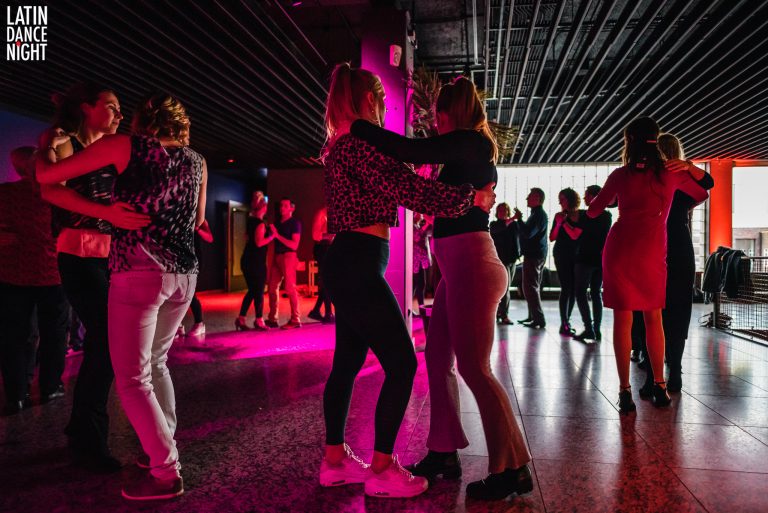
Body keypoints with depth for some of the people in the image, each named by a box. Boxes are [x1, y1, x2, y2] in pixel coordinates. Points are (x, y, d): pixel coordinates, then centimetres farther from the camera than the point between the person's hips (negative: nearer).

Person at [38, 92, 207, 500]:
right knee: (155, 362, 23)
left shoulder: (125, 146, 0)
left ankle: (166, 473, 4)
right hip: (183, 273, 6)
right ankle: (162, 446, 29)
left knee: (132, 379, 2)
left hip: (138, 272, -5)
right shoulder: (197, 161, 12)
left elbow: (46, 176, 3)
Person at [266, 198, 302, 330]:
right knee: (272, 288, 5)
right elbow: (274, 240, 18)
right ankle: (272, 319, 12)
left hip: (288, 256, -7)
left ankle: (295, 320, -2)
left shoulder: (295, 223, -1)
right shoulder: (278, 223, 18)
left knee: (290, 288, -7)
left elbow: (294, 245, -11)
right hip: (277, 257, 7)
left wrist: (277, 235, -15)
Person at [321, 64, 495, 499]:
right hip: (359, 266, -10)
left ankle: (335, 460, 25)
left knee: (348, 362, 14)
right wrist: (472, 198, -9)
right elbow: (409, 189, -19)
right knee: (402, 364, -4)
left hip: (347, 264, 11)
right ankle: (382, 469, 7)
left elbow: (393, 186, 23)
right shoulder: (359, 143, -13)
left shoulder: (343, 145, 18)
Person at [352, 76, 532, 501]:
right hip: (458, 264, 10)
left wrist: (355, 126, -13)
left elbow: (410, 151, -21)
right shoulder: (473, 149, 21)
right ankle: (443, 453, 22)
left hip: (470, 263, -10)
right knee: (437, 357, 11)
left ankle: (512, 469, 8)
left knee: (473, 366, -5)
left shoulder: (467, 142, -8)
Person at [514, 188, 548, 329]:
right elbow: (528, 232, 25)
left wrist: (519, 218, -16)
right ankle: (533, 316, 24)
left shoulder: (539, 214, -15)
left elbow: (528, 233, -26)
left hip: (534, 255, -11)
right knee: (533, 287, 16)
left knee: (530, 287, -10)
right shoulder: (537, 213, 19)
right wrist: (519, 220, 15)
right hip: (536, 254, 11)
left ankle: (539, 320, -10)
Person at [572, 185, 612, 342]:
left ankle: (589, 329, -10)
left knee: (581, 293, -1)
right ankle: (597, 330, 10)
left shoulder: (586, 215, -12)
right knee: (596, 293, 11)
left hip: (586, 259, -6)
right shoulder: (607, 215, 9)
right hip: (601, 258, 6)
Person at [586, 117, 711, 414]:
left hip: (620, 249, -1)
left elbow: (592, 211, 10)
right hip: (653, 253, 1)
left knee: (623, 319, 3)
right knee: (653, 318, 16)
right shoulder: (672, 173, 5)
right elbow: (703, 194, 23)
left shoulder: (621, 175, 1)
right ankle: (659, 386, 22)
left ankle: (625, 391, 4)